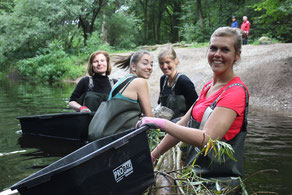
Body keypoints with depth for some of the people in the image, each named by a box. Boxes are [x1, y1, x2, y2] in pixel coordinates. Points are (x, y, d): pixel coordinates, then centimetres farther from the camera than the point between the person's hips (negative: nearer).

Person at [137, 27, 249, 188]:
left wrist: (162, 123, -19)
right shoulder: (209, 87, 12)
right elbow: (183, 124, 13)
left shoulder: (236, 92, -14)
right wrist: (152, 156, 10)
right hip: (194, 172, 7)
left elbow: (206, 139, -24)